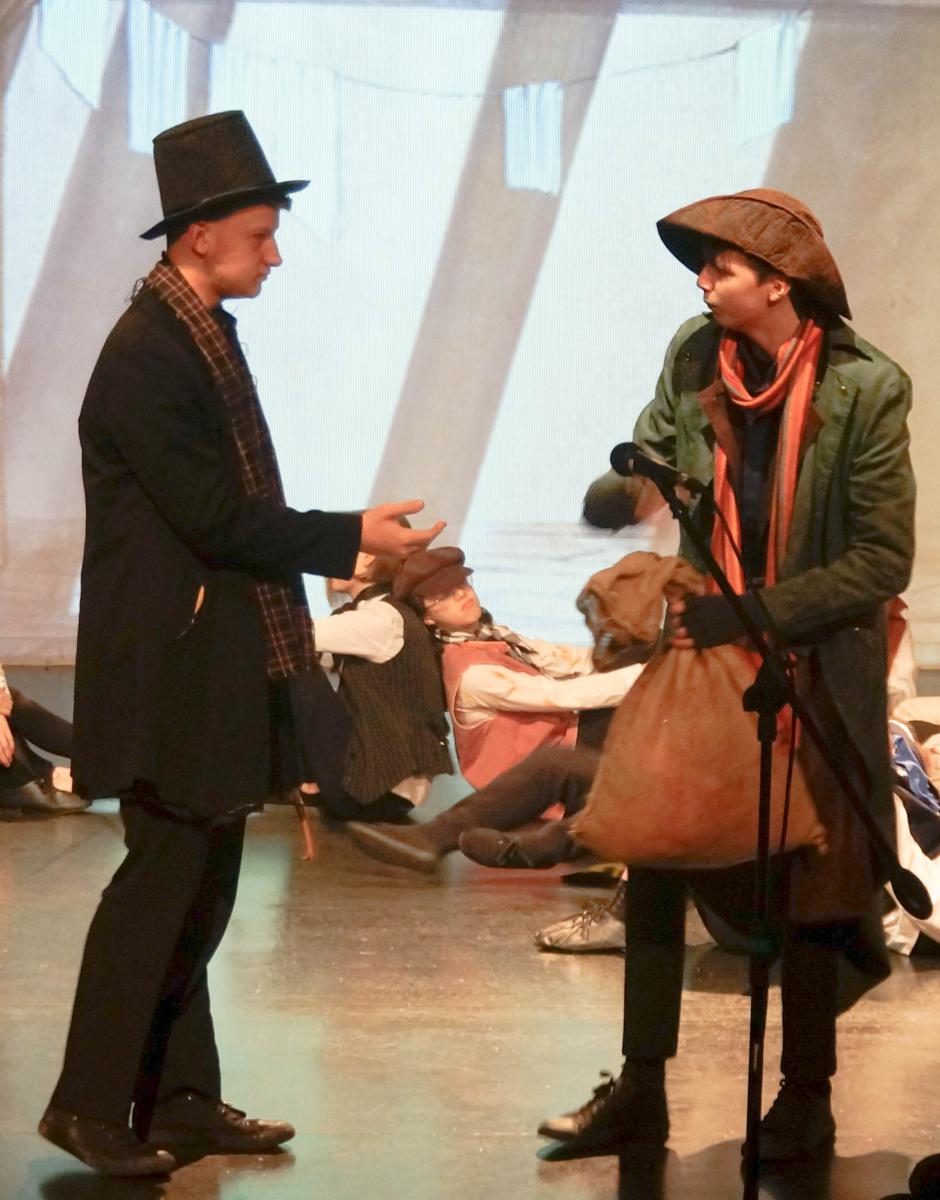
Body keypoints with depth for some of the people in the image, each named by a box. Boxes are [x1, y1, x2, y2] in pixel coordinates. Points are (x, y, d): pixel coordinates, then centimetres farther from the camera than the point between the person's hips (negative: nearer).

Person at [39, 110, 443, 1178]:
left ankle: (180, 1101, 20)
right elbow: (215, 516, -20)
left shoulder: (207, 332, 12)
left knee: (199, 888, 13)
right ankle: (90, 1107, 7)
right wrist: (351, 538, -13)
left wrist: (329, 543, 7)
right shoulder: (145, 354, -18)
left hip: (225, 668, 9)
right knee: (163, 878, -4)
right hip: (171, 671, -9)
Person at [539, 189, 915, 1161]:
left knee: (808, 889, 6)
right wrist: (623, 491, -20)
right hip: (701, 648, 4)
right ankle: (641, 1090, 13)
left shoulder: (866, 389, -17)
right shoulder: (695, 355, -4)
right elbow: (649, 461, 5)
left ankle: (805, 1098, 21)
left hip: (812, 669, -4)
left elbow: (883, 561, -17)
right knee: (654, 861, 3)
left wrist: (742, 616, -21)